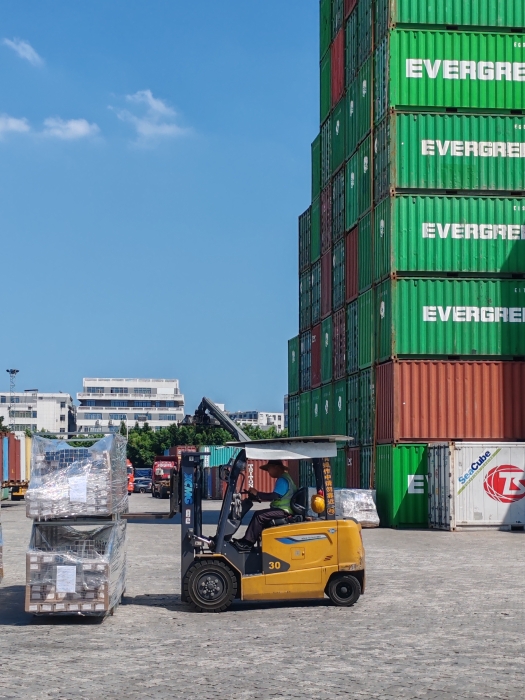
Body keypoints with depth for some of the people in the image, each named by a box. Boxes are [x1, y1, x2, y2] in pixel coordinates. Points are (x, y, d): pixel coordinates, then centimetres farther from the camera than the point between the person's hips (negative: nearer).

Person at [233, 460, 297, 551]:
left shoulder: (282, 480, -17)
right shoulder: (283, 478, 16)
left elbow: (274, 496, -26)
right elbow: (275, 496, 20)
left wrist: (257, 494, -20)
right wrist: (260, 497, 11)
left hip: (284, 510, -11)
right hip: (282, 509, 11)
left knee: (259, 515, -20)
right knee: (260, 515, 10)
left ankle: (247, 544, -18)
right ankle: (246, 540, 6)